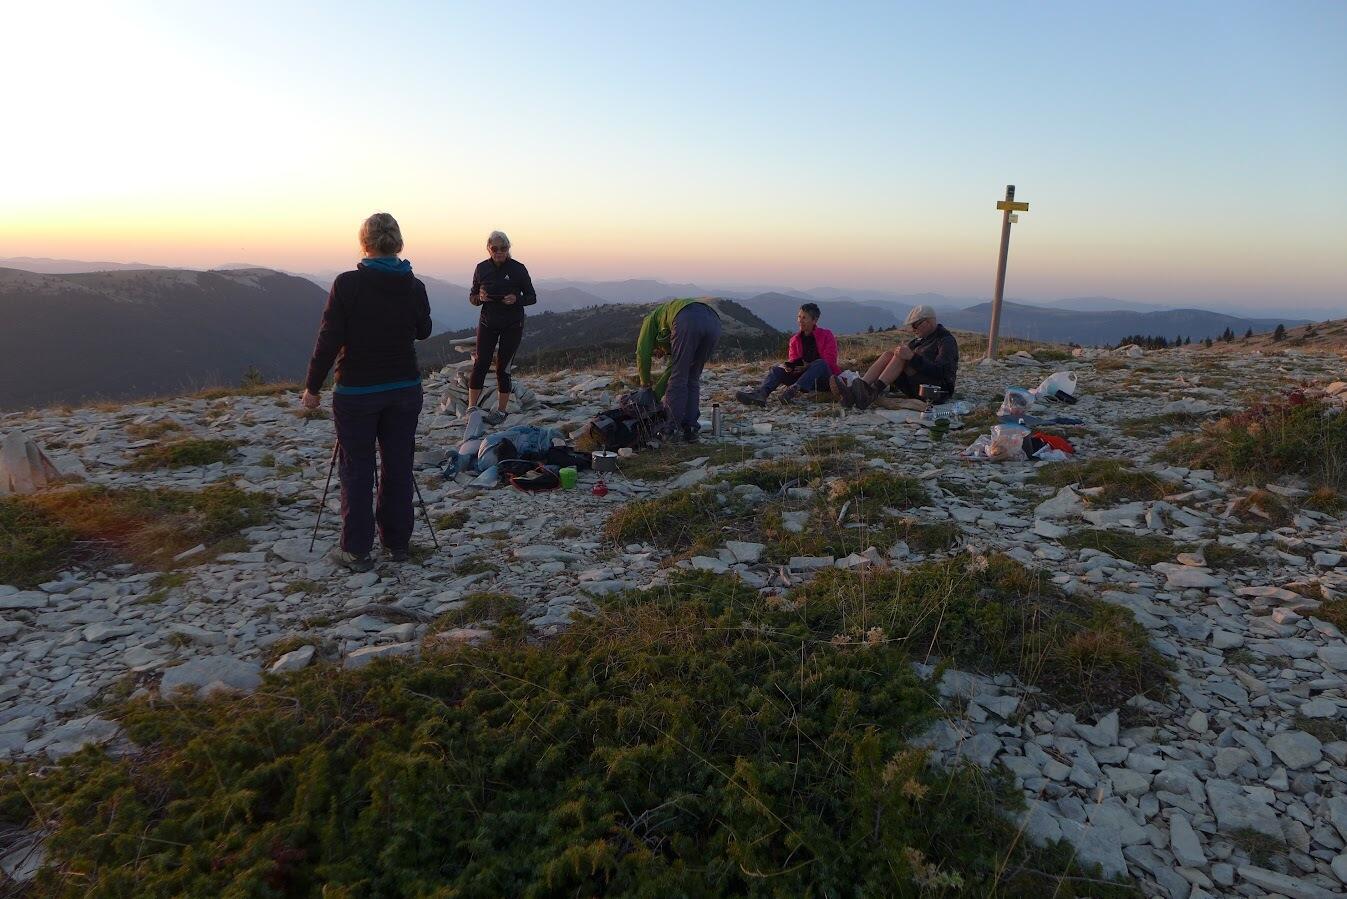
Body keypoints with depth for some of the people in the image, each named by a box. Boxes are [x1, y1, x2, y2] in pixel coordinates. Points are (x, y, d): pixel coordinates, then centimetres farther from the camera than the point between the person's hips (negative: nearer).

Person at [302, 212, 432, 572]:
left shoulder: (347, 284, -13)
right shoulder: (414, 286, -3)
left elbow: (329, 340, -12)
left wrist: (313, 387, -2)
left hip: (356, 393, -3)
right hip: (405, 390, 3)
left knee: (356, 471, 6)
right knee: (399, 467, 11)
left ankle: (357, 551, 11)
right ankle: (398, 542, 21)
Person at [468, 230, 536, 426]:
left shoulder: (518, 268, -8)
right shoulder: (481, 268, 0)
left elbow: (532, 297, -1)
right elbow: (472, 297, 8)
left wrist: (516, 299, -21)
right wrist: (480, 297, -15)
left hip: (512, 324, -2)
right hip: (488, 323, 2)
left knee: (502, 367, 0)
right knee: (480, 364, -7)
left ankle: (501, 410, 12)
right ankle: (471, 408, -1)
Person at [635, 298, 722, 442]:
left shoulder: (651, 319, 32)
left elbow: (642, 353, 19)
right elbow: (673, 367, 38)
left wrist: (645, 383, 31)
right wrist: (655, 394, 42)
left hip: (688, 321, -6)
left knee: (678, 380, 5)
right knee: (692, 380, 19)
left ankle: (673, 429, 8)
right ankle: (690, 429, 15)